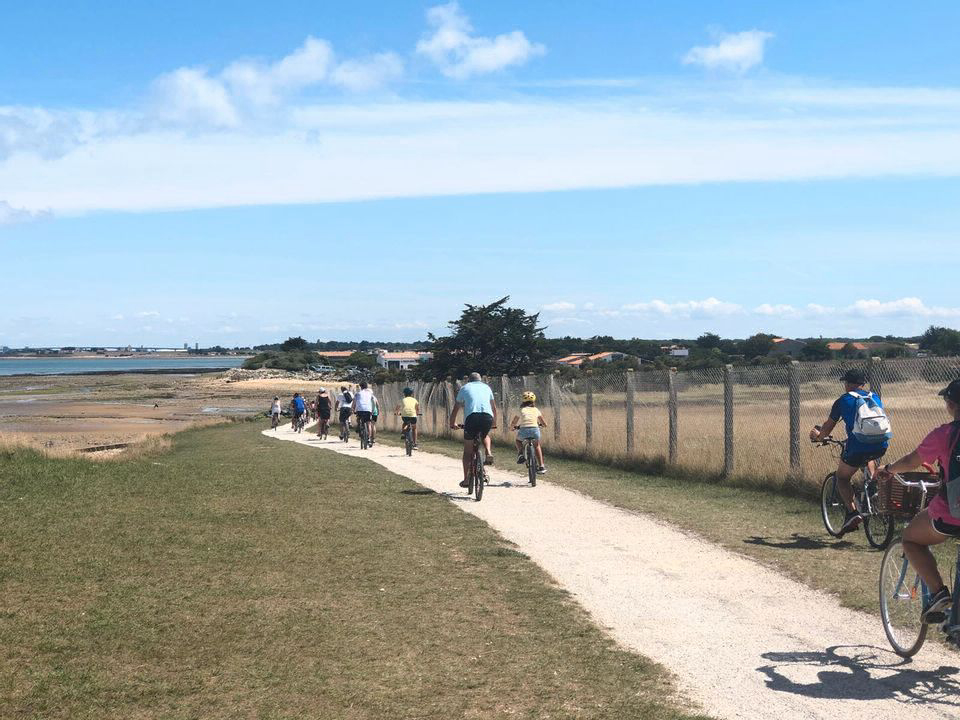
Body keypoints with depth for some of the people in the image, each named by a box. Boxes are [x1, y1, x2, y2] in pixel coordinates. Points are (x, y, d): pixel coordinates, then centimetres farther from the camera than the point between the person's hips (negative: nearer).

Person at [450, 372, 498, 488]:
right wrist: (494, 423, 52)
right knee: (485, 435, 35)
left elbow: (455, 409, 30)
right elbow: (494, 408, 37)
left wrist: (452, 423, 45)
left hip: (471, 417, -2)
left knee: (468, 451, 10)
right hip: (487, 417, 2)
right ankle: (488, 453, 7)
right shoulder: (486, 387, 28)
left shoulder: (465, 388, 24)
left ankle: (466, 479, 8)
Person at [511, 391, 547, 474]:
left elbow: (512, 423, 23)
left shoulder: (521, 410, 16)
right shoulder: (536, 410, 19)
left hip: (523, 430, -1)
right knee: (537, 446, 30)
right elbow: (545, 424, 21)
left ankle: (520, 453, 8)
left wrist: (516, 426, 45)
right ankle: (541, 466, 23)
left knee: (518, 440, 34)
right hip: (535, 430, 1)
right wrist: (539, 424, 43)